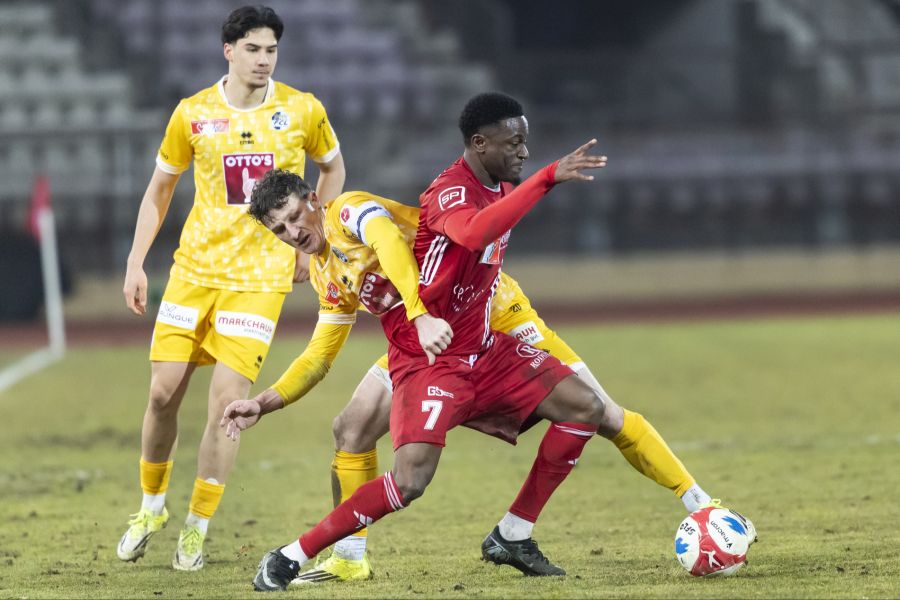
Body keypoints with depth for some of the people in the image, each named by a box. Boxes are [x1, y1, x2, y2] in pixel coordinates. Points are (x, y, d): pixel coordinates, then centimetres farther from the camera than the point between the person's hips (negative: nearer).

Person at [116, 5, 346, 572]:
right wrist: (136, 263, 5)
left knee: (228, 397, -12)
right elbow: (160, 189, 11)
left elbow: (333, 168, 17)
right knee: (164, 391, -2)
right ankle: (152, 507, 21)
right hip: (194, 269, 1)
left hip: (259, 275, -1)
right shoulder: (193, 114, -1)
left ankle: (198, 529, 1)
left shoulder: (302, 110, -2)